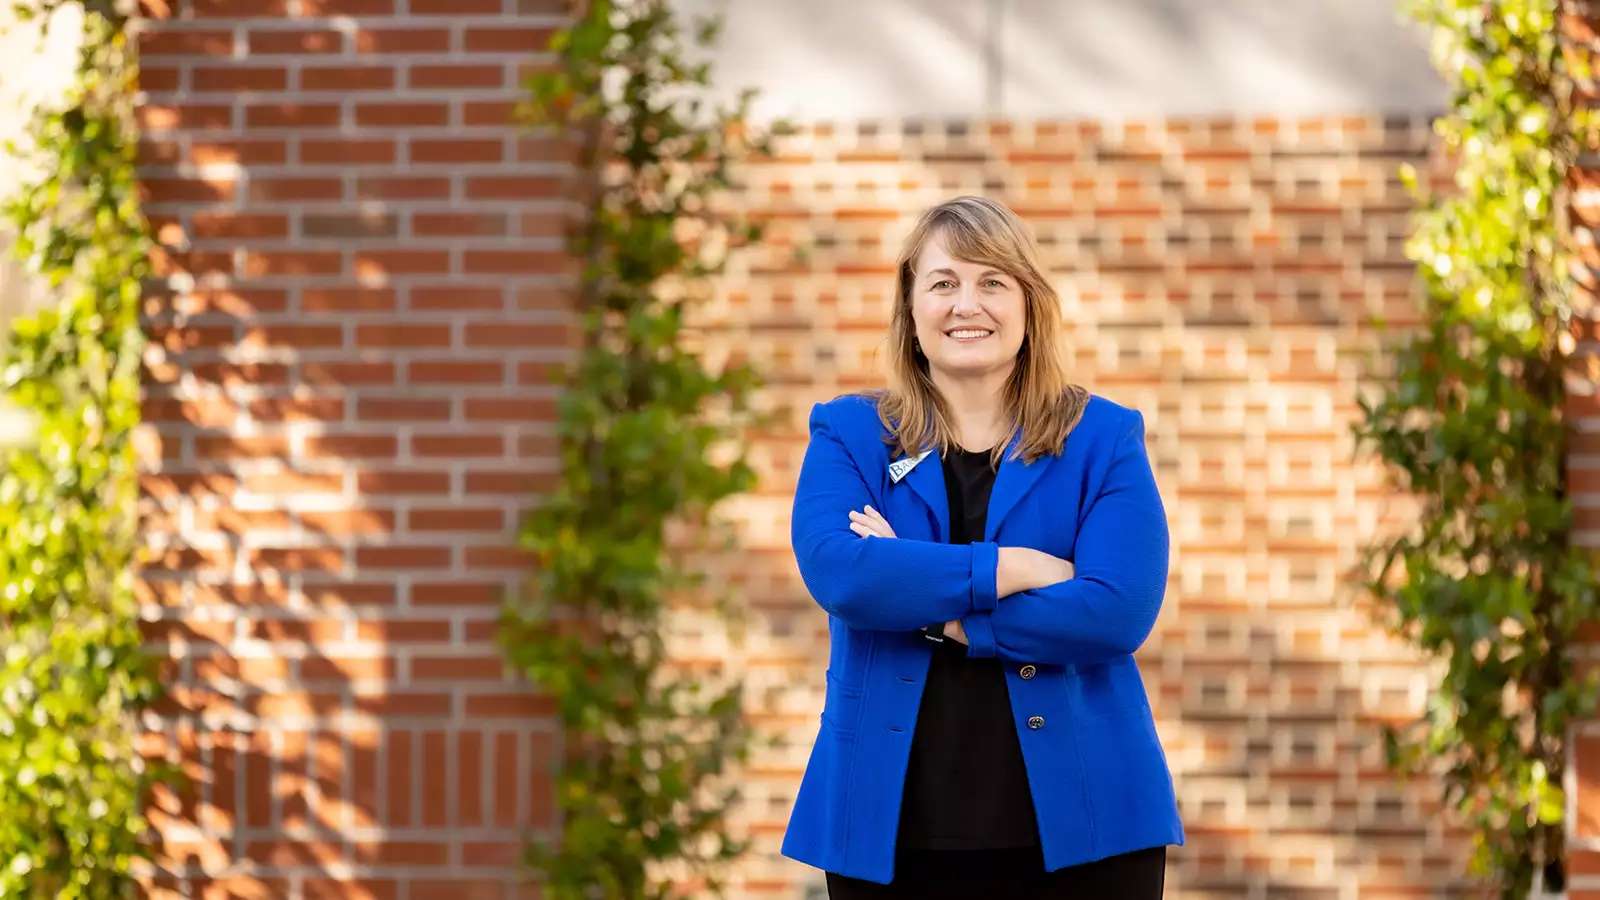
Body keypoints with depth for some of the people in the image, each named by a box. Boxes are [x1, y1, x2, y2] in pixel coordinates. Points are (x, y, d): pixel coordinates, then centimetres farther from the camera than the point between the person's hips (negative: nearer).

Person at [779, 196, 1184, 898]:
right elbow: (834, 570, -13)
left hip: (1077, 817, -1)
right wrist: (1012, 569, -14)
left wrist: (919, 600, -11)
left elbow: (1119, 610, -11)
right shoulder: (847, 433, 7)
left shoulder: (1102, 438, 5)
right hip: (891, 821, 1)